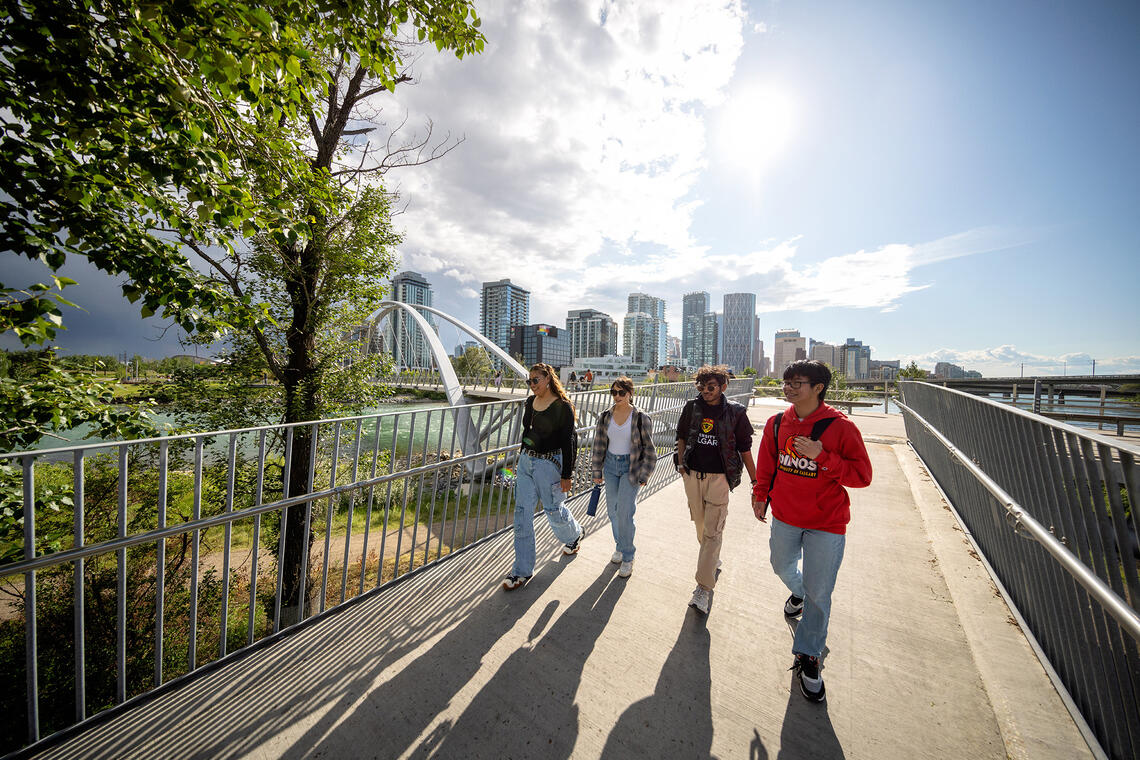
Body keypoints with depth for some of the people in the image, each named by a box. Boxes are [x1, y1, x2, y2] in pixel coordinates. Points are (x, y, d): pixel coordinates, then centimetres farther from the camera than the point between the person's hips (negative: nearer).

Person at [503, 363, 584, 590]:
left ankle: (575, 534, 47)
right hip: (526, 461, 6)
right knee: (522, 513, 6)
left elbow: (569, 442, -12)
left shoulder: (562, 406, -14)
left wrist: (566, 475, -12)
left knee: (553, 509, 12)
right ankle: (523, 570, 19)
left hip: (549, 464, -6)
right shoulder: (530, 401, 6)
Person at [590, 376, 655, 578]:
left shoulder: (641, 418, -10)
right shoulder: (606, 416, 0)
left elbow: (648, 449, -4)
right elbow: (599, 445, 7)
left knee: (625, 512, -6)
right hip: (611, 465, 4)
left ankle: (627, 557, 14)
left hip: (631, 467, -4)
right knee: (613, 511, 13)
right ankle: (620, 546, 36)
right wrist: (597, 471, 8)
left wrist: (643, 476, -5)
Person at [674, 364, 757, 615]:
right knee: (700, 524, 19)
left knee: (712, 532, -3)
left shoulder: (735, 412, -6)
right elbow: (682, 436, 13)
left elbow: (745, 449, -1)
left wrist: (755, 482, 1)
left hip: (719, 478, -3)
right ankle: (713, 558, 46)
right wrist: (681, 463, 2)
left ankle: (704, 588, 5)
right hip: (692, 475, 4)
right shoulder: (691, 407, 1)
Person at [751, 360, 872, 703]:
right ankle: (798, 592, 59)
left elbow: (862, 475, -14)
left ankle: (807, 656, 29)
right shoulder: (777, 423, -5)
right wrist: (760, 495, 10)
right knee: (782, 566, 25)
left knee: (818, 594, 6)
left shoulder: (840, 427, -17)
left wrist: (822, 456, -27)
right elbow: (766, 465, 8)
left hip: (826, 523, -4)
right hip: (785, 516, 4)